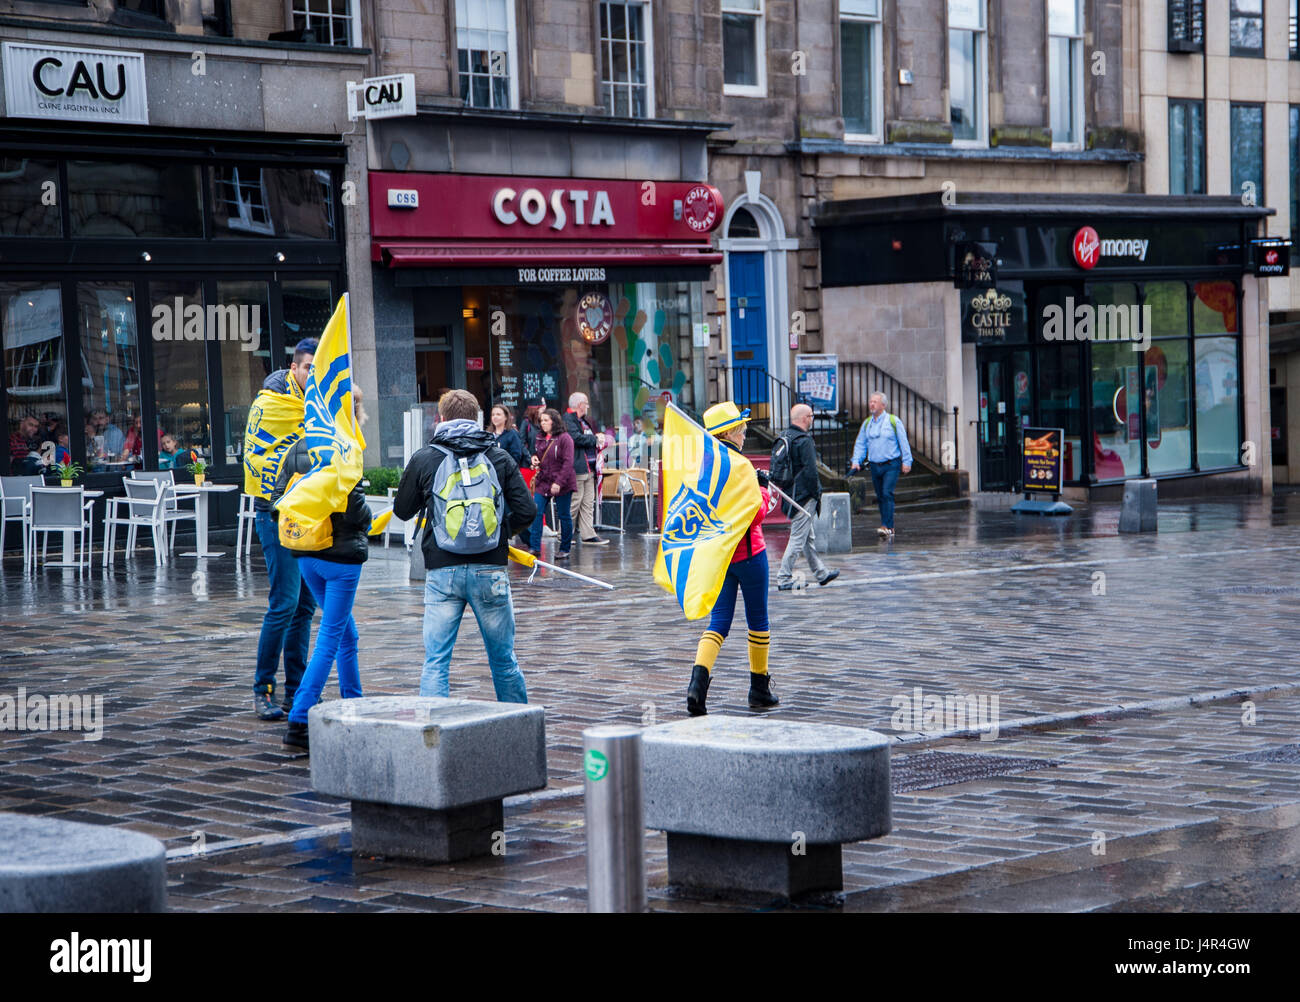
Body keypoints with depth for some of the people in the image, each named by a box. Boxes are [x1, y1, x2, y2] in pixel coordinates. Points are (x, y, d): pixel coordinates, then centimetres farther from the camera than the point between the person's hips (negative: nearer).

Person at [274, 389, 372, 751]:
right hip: (341, 555, -7)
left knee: (347, 634, 21)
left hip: (306, 555, 7)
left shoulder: (297, 449, 5)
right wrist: (365, 523, 0)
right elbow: (354, 508, -19)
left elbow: (278, 501, 6)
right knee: (330, 639, -3)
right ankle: (298, 721, -9)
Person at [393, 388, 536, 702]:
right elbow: (527, 511, -1)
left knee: (435, 662, 1)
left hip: (442, 570, -1)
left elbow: (402, 510, 13)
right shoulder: (499, 457, 4)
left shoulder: (423, 459, 2)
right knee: (503, 661, 13)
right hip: (490, 569, 1)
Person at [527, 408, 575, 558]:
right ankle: (534, 547, -2)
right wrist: (534, 460, 2)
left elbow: (568, 462, -14)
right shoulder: (540, 439, 11)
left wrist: (559, 482, -20)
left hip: (562, 485, -6)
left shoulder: (565, 438, -10)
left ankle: (564, 549, 13)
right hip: (543, 482, 6)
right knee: (536, 513, -5)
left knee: (564, 516, 3)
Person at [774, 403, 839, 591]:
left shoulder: (784, 439, 10)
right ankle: (784, 579, -4)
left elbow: (776, 470, 16)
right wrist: (816, 494, -10)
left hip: (790, 496, 9)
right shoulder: (804, 441, -17)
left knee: (809, 538, 18)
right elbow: (810, 471, -20)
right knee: (798, 538, -5)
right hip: (804, 496, -9)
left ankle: (821, 573, 28)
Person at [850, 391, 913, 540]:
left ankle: (887, 527, -22)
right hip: (875, 465, 5)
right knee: (880, 497, 7)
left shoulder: (893, 421, -2)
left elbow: (903, 443, -2)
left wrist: (906, 462, -6)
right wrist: (856, 461, 1)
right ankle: (888, 528, 15)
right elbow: (860, 444, 14)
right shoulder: (867, 424, 11)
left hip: (891, 465, -5)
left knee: (887, 493, -17)